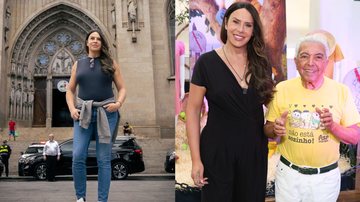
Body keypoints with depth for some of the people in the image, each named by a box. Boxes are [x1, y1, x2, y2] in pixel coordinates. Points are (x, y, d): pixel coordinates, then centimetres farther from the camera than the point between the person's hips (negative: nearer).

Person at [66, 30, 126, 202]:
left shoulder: (110, 63, 9)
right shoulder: (78, 64, 14)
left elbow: (122, 88, 8)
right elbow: (70, 90, 15)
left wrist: (118, 103, -11)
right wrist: (72, 108, -2)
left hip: (106, 113, -1)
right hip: (83, 113, 1)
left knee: (104, 159, -1)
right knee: (78, 156, -10)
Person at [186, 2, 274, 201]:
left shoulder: (261, 64, 2)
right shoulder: (206, 62, -9)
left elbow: (271, 101, 16)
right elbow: (193, 111, -8)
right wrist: (196, 159, -11)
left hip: (254, 150, 4)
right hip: (217, 150, -3)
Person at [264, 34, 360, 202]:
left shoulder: (341, 91, -6)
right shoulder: (282, 88, -5)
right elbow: (267, 130, 2)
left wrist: (333, 126, -21)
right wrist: (275, 129, -20)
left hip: (326, 177, 0)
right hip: (288, 174, 0)